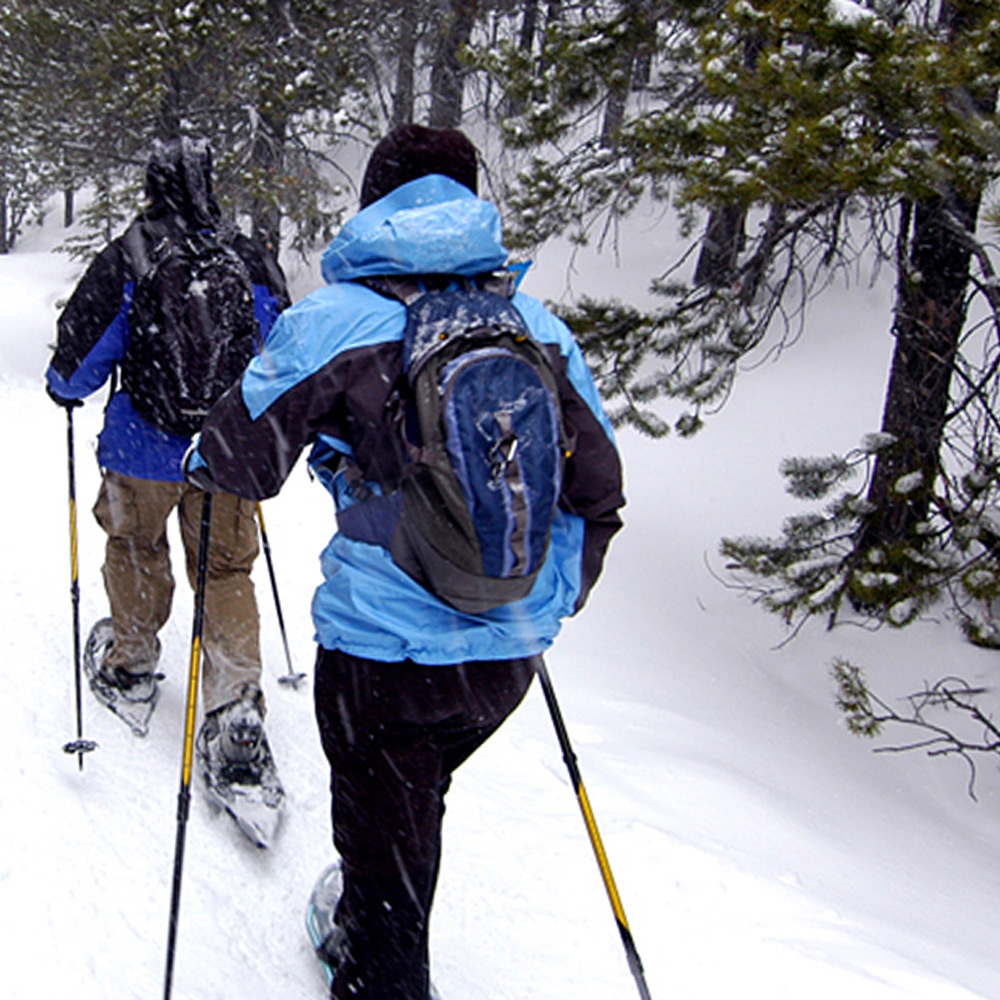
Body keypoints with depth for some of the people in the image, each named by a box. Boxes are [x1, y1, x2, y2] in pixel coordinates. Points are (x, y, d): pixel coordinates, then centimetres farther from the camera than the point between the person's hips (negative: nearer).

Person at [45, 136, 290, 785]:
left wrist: (66, 387, 14)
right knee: (227, 569, 8)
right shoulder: (253, 262, 0)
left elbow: (84, 349, -9)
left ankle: (132, 668, 38)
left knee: (136, 549, 21)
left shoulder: (127, 259, -10)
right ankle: (239, 704, -2)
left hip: (145, 446, -2)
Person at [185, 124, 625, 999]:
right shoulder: (538, 323, 2)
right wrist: (555, 598, 22)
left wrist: (202, 460, 19)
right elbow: (597, 486, 6)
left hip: (385, 652, -5)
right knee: (410, 807, 30)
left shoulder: (335, 318, -11)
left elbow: (238, 461, -5)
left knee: (386, 850, 13)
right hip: (513, 649, 6)